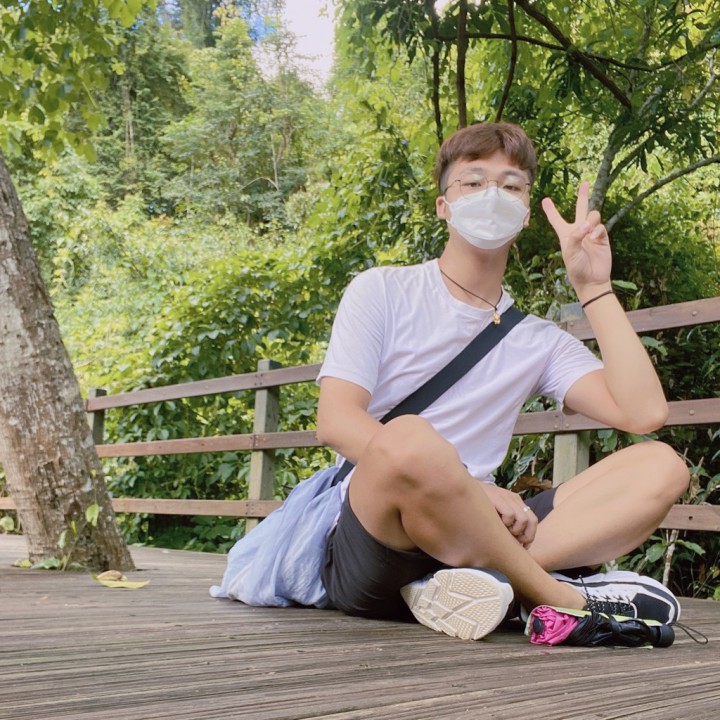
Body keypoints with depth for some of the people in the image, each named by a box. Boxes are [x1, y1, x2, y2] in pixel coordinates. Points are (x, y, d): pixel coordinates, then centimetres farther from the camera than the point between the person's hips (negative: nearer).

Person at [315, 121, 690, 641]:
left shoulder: (538, 341, 16)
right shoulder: (382, 292, 6)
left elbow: (645, 413, 2)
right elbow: (336, 421, -8)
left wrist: (594, 287, 3)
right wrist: (471, 487, -19)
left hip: (466, 540, 4)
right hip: (364, 554, -4)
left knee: (661, 467, -11)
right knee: (408, 439, -38)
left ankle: (474, 584, -30)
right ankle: (563, 598, -17)